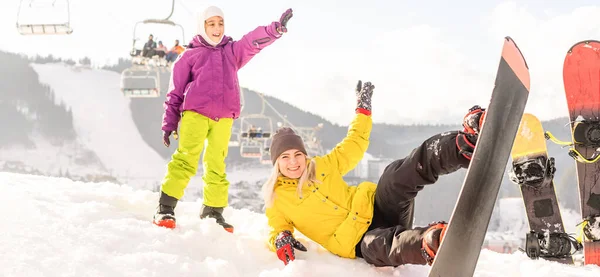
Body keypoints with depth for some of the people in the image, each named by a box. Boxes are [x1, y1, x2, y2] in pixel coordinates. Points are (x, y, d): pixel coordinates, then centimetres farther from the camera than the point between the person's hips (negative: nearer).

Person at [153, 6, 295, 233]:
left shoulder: (233, 51, 20)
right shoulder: (190, 55, 13)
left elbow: (254, 41, 1)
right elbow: (176, 91, 13)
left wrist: (276, 28, -18)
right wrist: (169, 123, 8)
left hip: (223, 117, 3)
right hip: (195, 113, -3)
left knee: (216, 165, 5)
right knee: (186, 159, -13)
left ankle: (213, 211, 14)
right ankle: (165, 207, -11)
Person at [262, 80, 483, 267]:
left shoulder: (322, 166, 13)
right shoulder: (275, 199, 5)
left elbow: (355, 144, 22)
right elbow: (277, 229, 6)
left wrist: (363, 107, 22)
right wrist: (281, 239, -19)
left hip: (376, 208, 4)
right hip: (361, 245, -4)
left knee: (399, 175, -27)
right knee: (377, 244, -44)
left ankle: (468, 145, -46)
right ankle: (431, 243, -77)